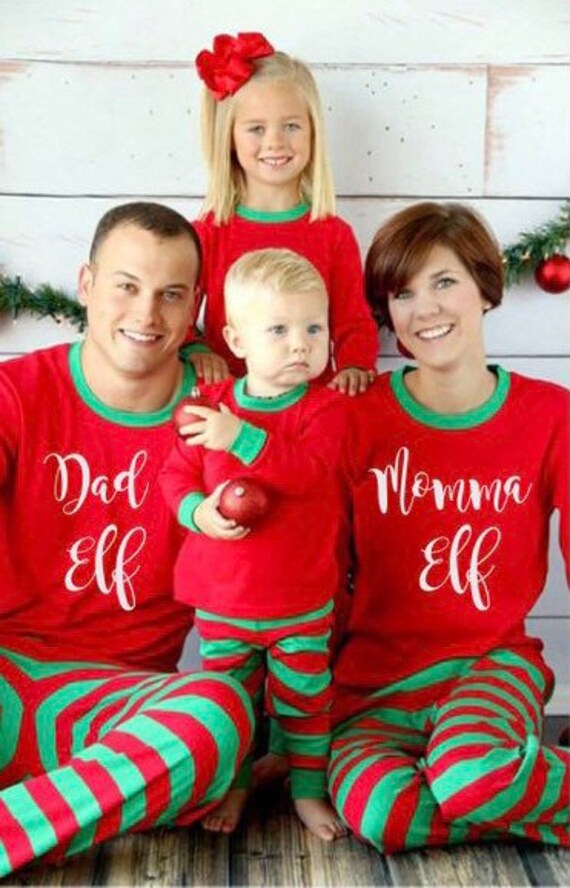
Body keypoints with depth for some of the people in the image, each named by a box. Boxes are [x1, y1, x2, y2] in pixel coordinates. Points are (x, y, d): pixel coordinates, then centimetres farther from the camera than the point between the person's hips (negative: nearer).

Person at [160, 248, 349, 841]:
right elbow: (177, 474, 2)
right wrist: (198, 511, -18)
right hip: (222, 597, 2)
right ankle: (234, 783, 34)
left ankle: (307, 787, 31)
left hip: (303, 600, -2)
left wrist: (242, 437, -34)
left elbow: (307, 469, -26)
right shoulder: (211, 403, -1)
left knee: (303, 699, 12)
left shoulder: (323, 407, -9)